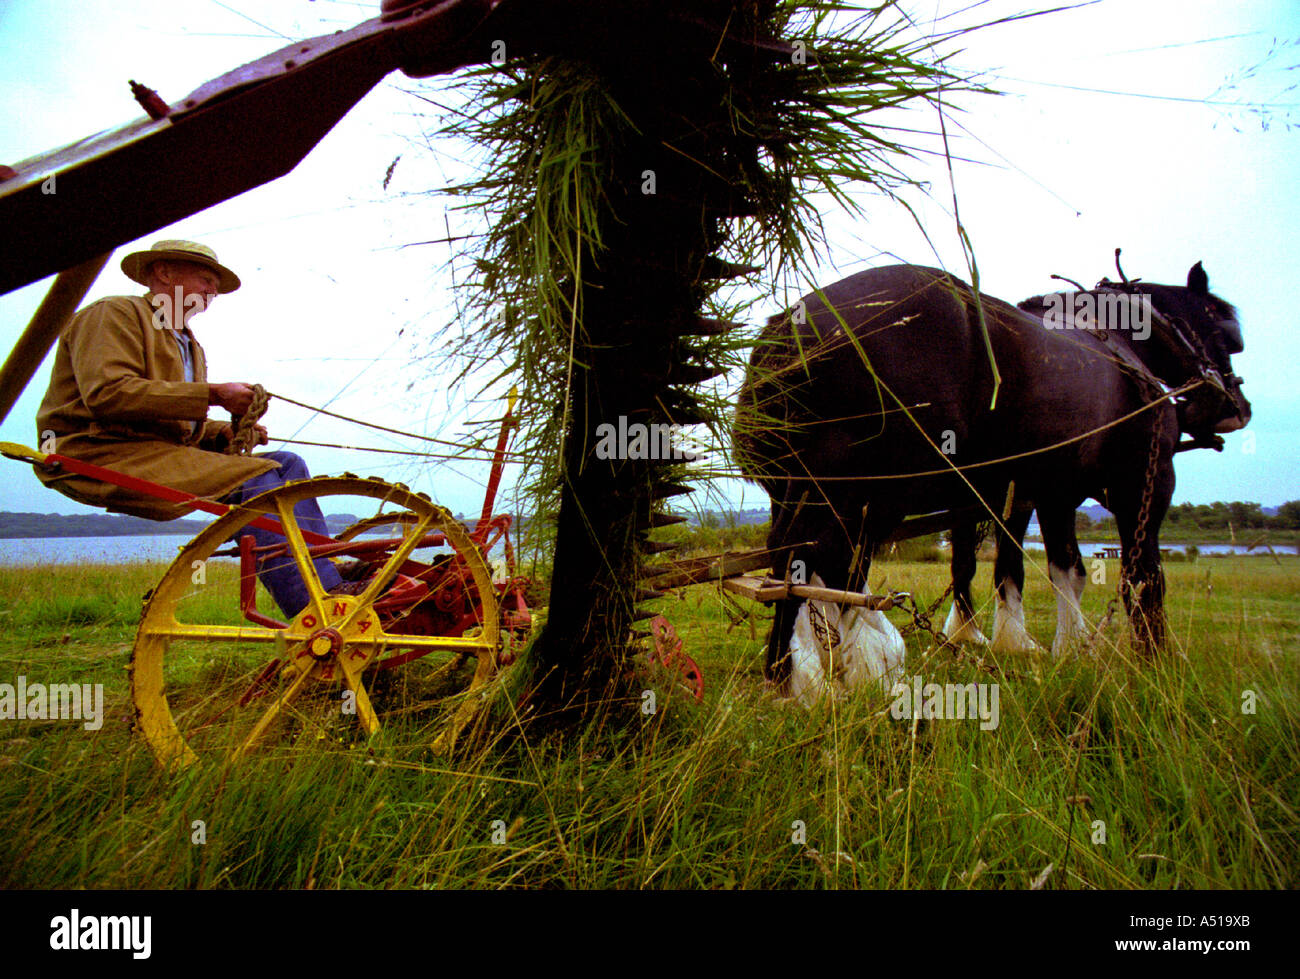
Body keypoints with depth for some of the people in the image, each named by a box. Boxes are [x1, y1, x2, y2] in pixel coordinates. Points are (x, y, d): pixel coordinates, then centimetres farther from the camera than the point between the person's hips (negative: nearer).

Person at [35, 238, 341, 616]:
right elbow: (106, 393, -18)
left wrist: (228, 432, 1)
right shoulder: (114, 313, -1)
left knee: (287, 463, -8)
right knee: (253, 479, -28)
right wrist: (212, 394, -18)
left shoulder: (189, 345, 28)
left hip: (162, 453, 9)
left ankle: (330, 575, -19)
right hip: (100, 457, -9)